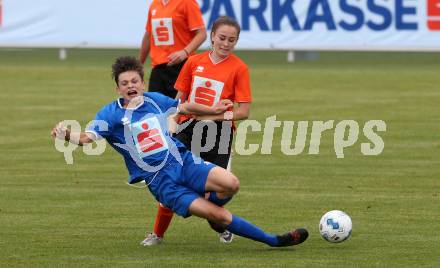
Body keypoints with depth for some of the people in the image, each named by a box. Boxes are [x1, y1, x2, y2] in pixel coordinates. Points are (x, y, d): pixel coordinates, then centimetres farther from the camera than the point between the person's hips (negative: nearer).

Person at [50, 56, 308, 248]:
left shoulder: (154, 100, 9)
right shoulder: (111, 114, -5)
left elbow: (184, 107, 27)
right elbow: (87, 137, -19)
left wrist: (213, 110, 34)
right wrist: (68, 134, -39)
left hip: (184, 162, 4)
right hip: (160, 180, -4)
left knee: (230, 184, -24)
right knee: (221, 217, -17)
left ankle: (210, 207, 10)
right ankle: (273, 240, -6)